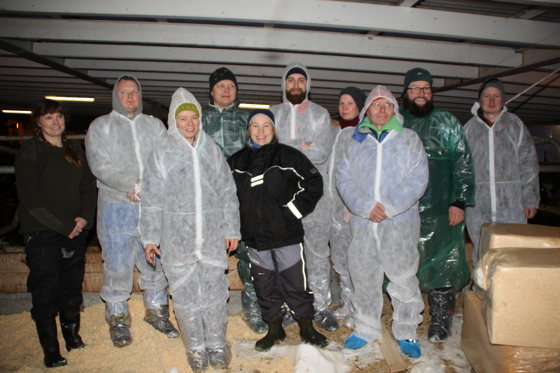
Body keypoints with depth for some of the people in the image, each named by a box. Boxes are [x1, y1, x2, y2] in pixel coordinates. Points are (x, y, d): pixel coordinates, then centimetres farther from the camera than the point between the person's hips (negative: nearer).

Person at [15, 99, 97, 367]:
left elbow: (88, 186, 9)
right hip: (43, 234, -4)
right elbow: (30, 198, -12)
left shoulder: (74, 149, 12)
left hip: (75, 232, 5)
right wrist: (64, 225, -14)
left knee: (72, 288, 14)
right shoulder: (30, 151, -5)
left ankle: (72, 335, 33)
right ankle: (51, 352, 17)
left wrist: (85, 217, -7)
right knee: (45, 293, 3)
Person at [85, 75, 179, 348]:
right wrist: (133, 185, -17)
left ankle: (156, 311, 26)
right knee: (117, 266, 3)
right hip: (116, 206, -2)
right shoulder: (100, 127, 7)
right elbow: (101, 166, -7)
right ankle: (118, 318, 22)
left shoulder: (154, 126, 14)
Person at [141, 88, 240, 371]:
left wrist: (232, 230, 6)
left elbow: (228, 193, 8)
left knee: (215, 290, 8)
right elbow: (152, 199, 3)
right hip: (177, 238, -1)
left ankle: (217, 343, 28)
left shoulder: (212, 151, 7)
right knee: (185, 293, 7)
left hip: (212, 236, 1)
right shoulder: (163, 154, 2)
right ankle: (195, 347, 27)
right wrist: (150, 237, 1)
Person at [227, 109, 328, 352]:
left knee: (295, 283, 6)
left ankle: (306, 327, 26)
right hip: (254, 238, 3)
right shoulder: (236, 162, 7)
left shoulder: (288, 156, -4)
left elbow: (314, 184, -2)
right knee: (265, 285, 13)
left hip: (286, 234, -3)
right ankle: (274, 328, 32)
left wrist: (293, 211, -7)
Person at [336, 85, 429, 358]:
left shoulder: (409, 139, 8)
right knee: (363, 278, 10)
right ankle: (366, 328, 28)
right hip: (362, 223, 2)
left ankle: (406, 333, 22)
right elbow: (344, 179, 3)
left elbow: (417, 179, -3)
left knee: (404, 279, 3)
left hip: (400, 222, -2)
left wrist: (389, 207, -13)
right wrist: (366, 206, -12)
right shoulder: (355, 144, 13)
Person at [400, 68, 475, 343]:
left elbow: (463, 164, 4)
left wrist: (459, 202, -5)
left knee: (441, 264, 3)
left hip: (439, 212, -1)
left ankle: (441, 319, 21)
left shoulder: (447, 122, 7)